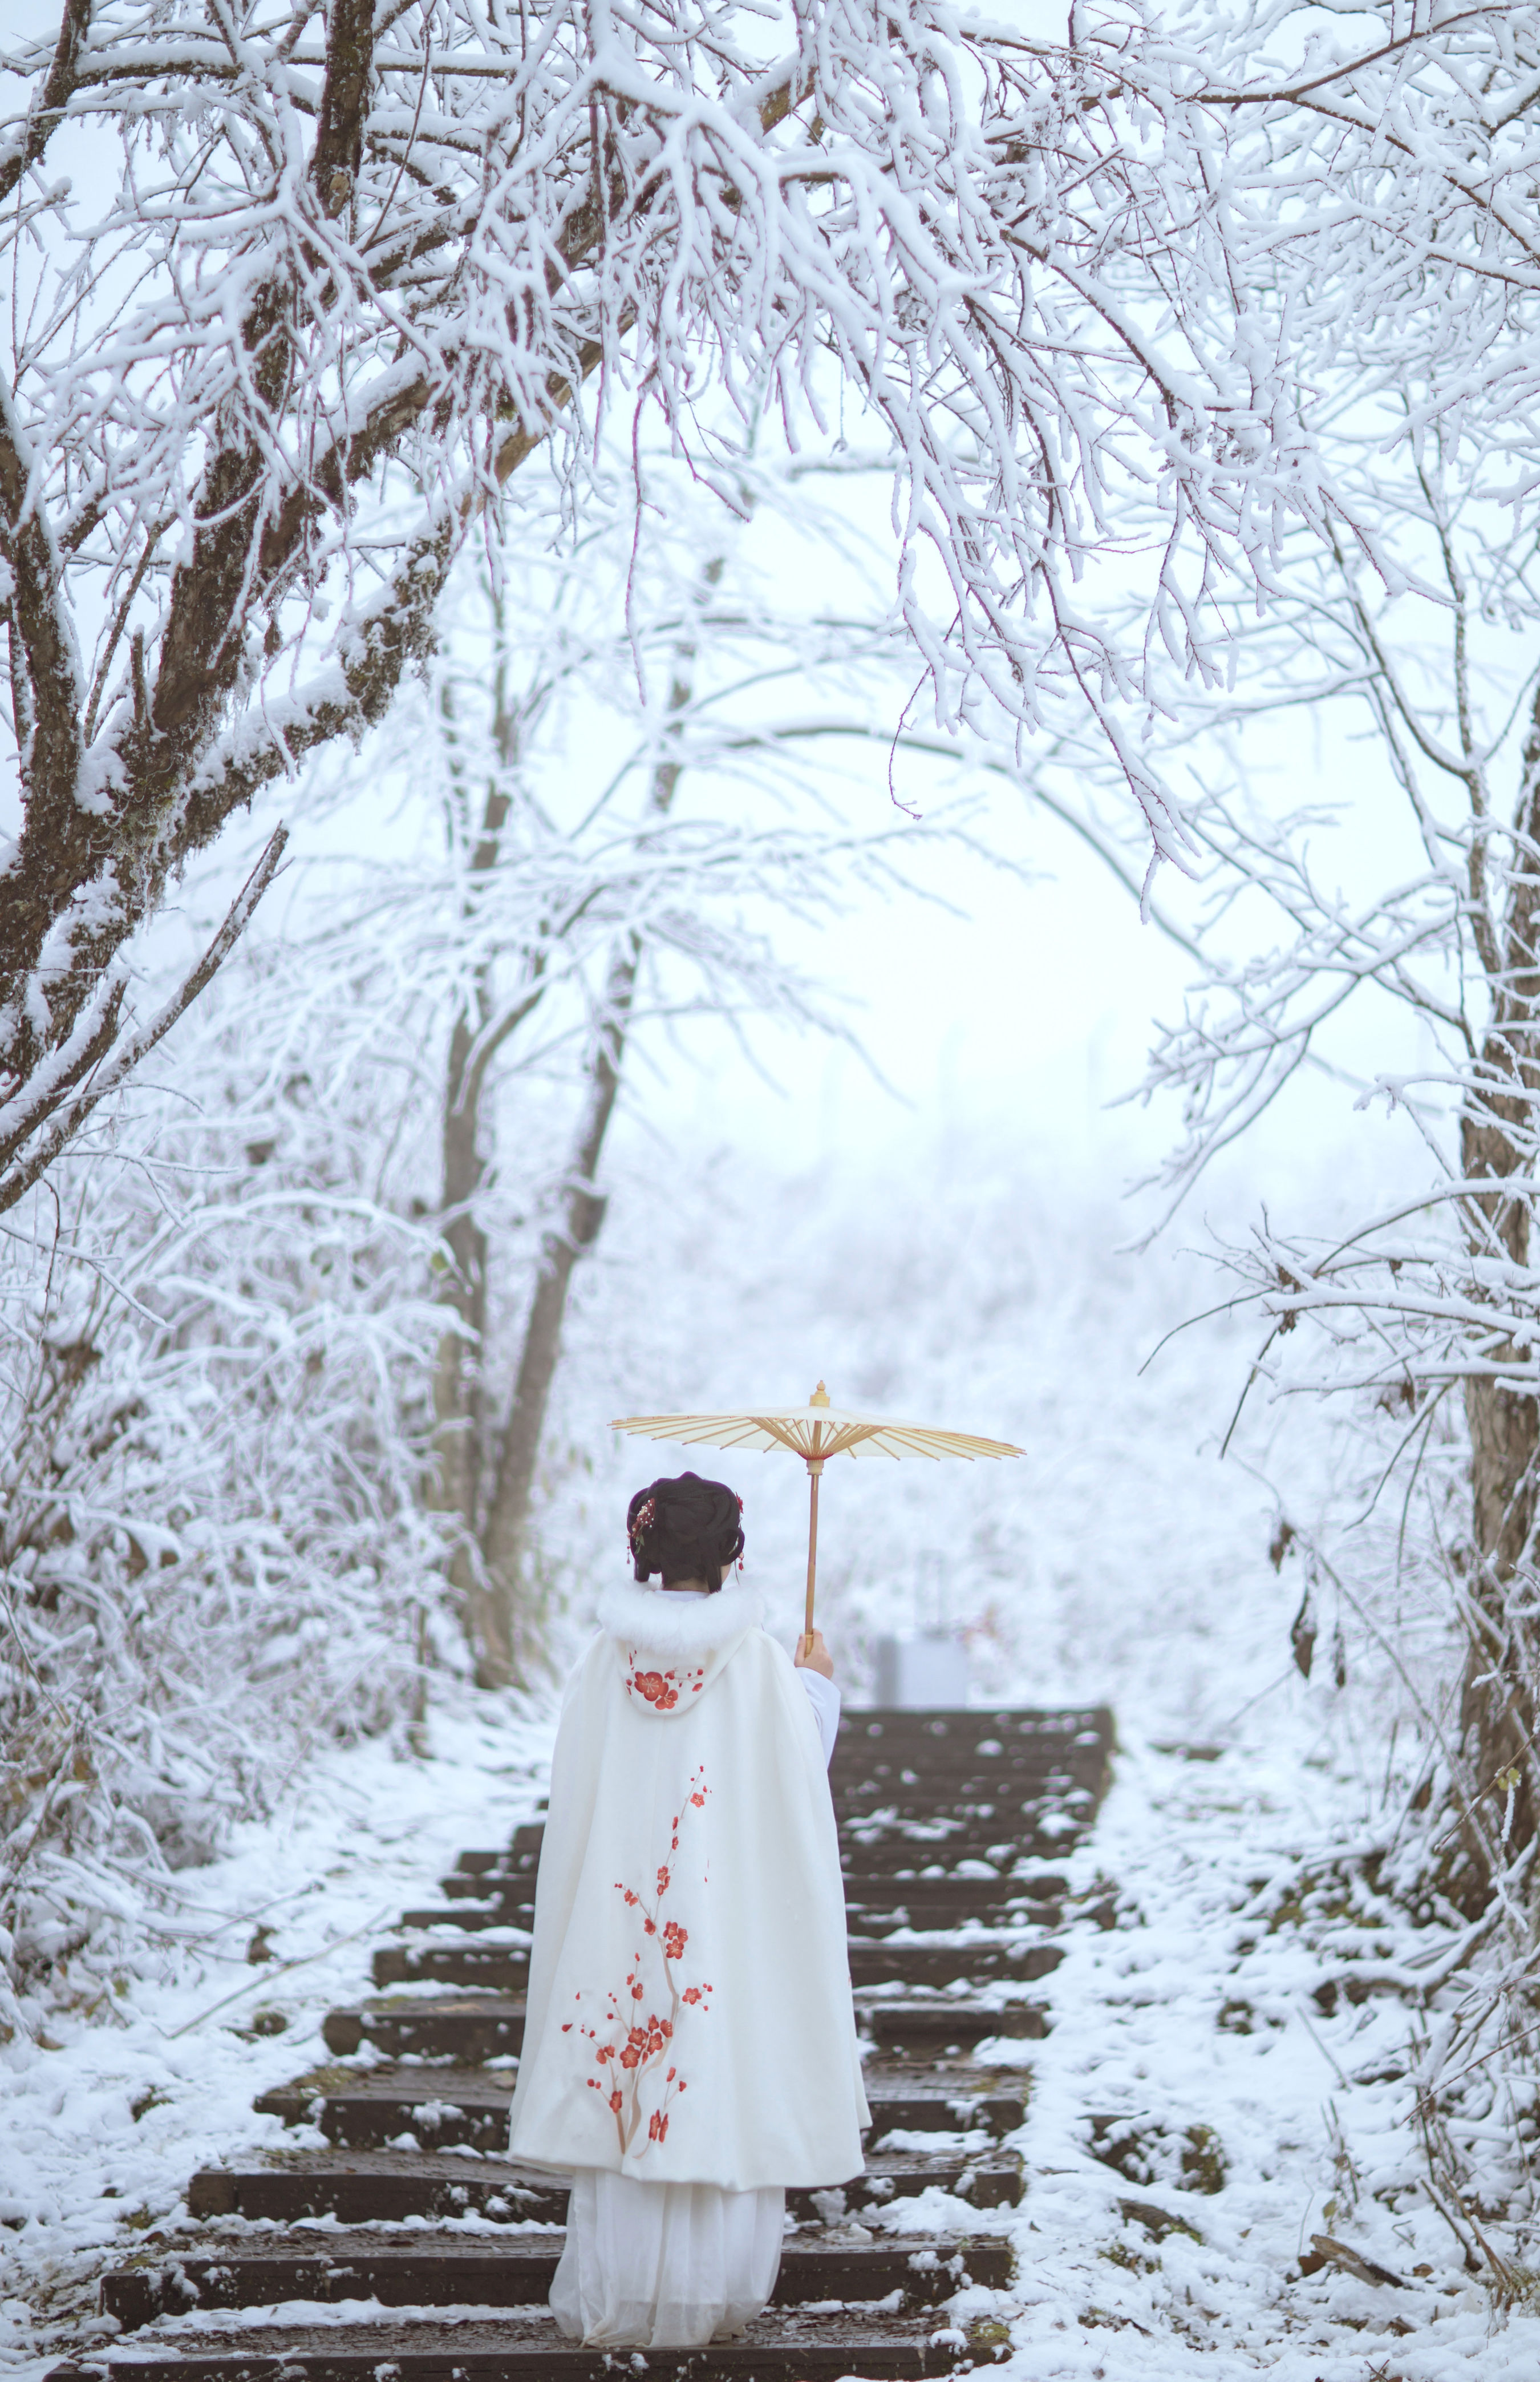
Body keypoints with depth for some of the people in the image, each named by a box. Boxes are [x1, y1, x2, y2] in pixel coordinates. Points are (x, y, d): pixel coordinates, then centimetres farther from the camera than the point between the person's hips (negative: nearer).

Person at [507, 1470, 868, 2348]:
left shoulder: (608, 1659, -2)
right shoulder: (760, 1663, -9)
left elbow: (576, 1798, 2)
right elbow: (800, 1780, 1)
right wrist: (819, 1687, 15)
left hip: (618, 1908, 3)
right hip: (733, 1910, -2)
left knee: (624, 2083, 9)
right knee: (720, 2086, 5)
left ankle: (613, 2301, 14)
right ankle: (707, 2298, 8)